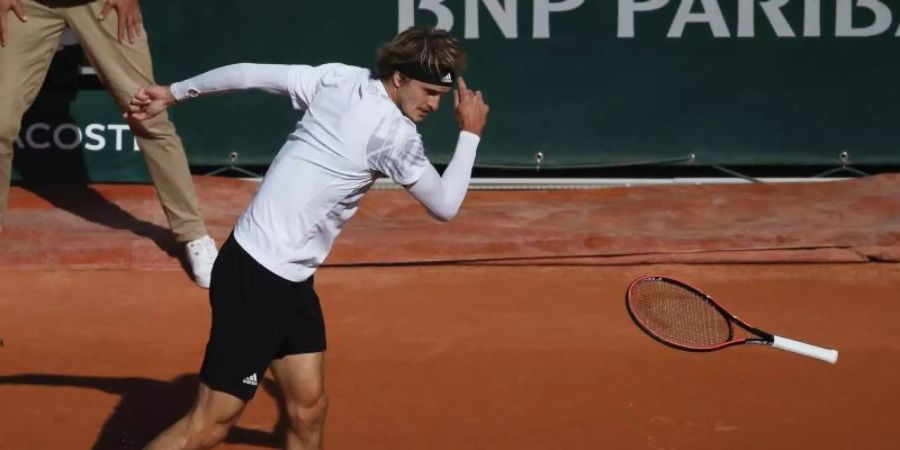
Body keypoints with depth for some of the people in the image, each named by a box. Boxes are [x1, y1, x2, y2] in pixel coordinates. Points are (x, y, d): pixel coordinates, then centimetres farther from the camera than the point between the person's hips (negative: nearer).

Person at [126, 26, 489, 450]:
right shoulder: (396, 135, -18)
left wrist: (172, 93, 17)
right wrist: (470, 133, 2)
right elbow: (445, 206, -7)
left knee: (308, 410, 12)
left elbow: (246, 73, 6)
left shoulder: (337, 78, 2)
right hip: (258, 278, -9)